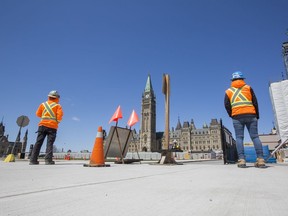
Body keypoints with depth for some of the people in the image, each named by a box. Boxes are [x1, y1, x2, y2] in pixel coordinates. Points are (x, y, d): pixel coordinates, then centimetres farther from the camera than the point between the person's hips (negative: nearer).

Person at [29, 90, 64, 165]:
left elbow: (38, 114, 14)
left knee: (38, 142, 5)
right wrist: (57, 121, 8)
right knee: (50, 143, -2)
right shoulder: (57, 106, 2)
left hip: (42, 125, 3)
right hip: (52, 127, -3)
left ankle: (33, 160, 3)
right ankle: (48, 160, -10)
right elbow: (59, 115, -10)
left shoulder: (43, 104, 11)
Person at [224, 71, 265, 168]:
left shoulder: (228, 91, 13)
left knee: (239, 138, -1)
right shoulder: (248, 88, 14)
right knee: (255, 137, 2)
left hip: (237, 117, 0)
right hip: (251, 115, 1)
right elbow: (255, 102, 8)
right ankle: (260, 159, -5)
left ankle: (241, 160, -10)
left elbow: (227, 105, 4)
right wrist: (257, 115, 13)